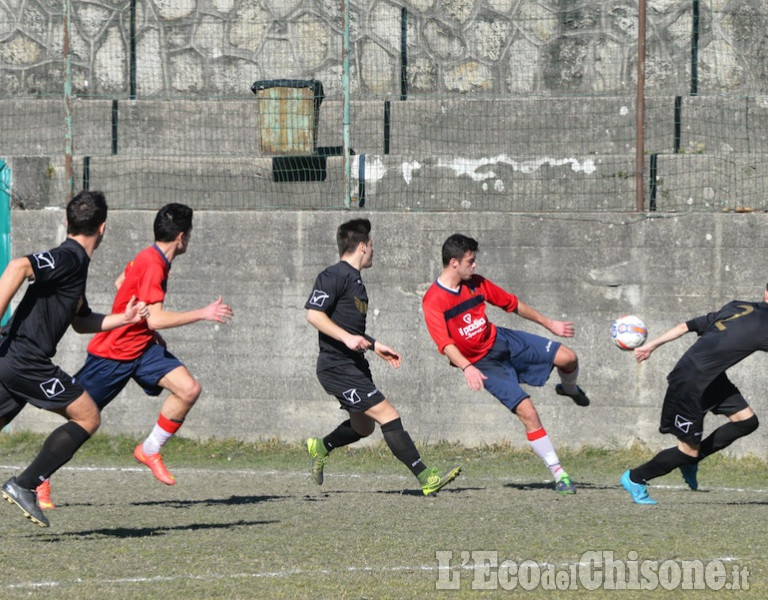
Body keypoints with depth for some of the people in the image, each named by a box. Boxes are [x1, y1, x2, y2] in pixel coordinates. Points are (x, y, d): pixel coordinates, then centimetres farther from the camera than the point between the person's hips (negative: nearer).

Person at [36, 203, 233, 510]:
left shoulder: (150, 258, 5)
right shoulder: (152, 265, -25)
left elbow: (121, 283, 22)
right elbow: (155, 319, -31)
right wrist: (203, 314, -28)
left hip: (142, 345, 9)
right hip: (113, 354, -8)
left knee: (189, 389, -11)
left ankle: (150, 450, 6)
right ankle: (39, 481, 12)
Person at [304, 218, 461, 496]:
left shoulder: (354, 279, 19)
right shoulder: (335, 276, -12)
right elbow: (313, 314, -19)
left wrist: (375, 346, 22)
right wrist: (347, 337, -27)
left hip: (354, 366, 10)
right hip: (338, 366, -10)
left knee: (363, 427, 20)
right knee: (388, 416, -14)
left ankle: (320, 447, 39)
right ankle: (426, 478, -17)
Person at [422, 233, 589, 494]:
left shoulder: (476, 283, 0)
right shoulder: (433, 302, -19)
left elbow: (512, 304, 12)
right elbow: (444, 343, -31)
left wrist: (548, 323, 17)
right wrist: (467, 368, -48)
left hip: (501, 339, 5)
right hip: (483, 363, -5)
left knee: (567, 357, -12)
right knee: (526, 411, -18)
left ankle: (569, 388, 25)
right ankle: (558, 474, -10)